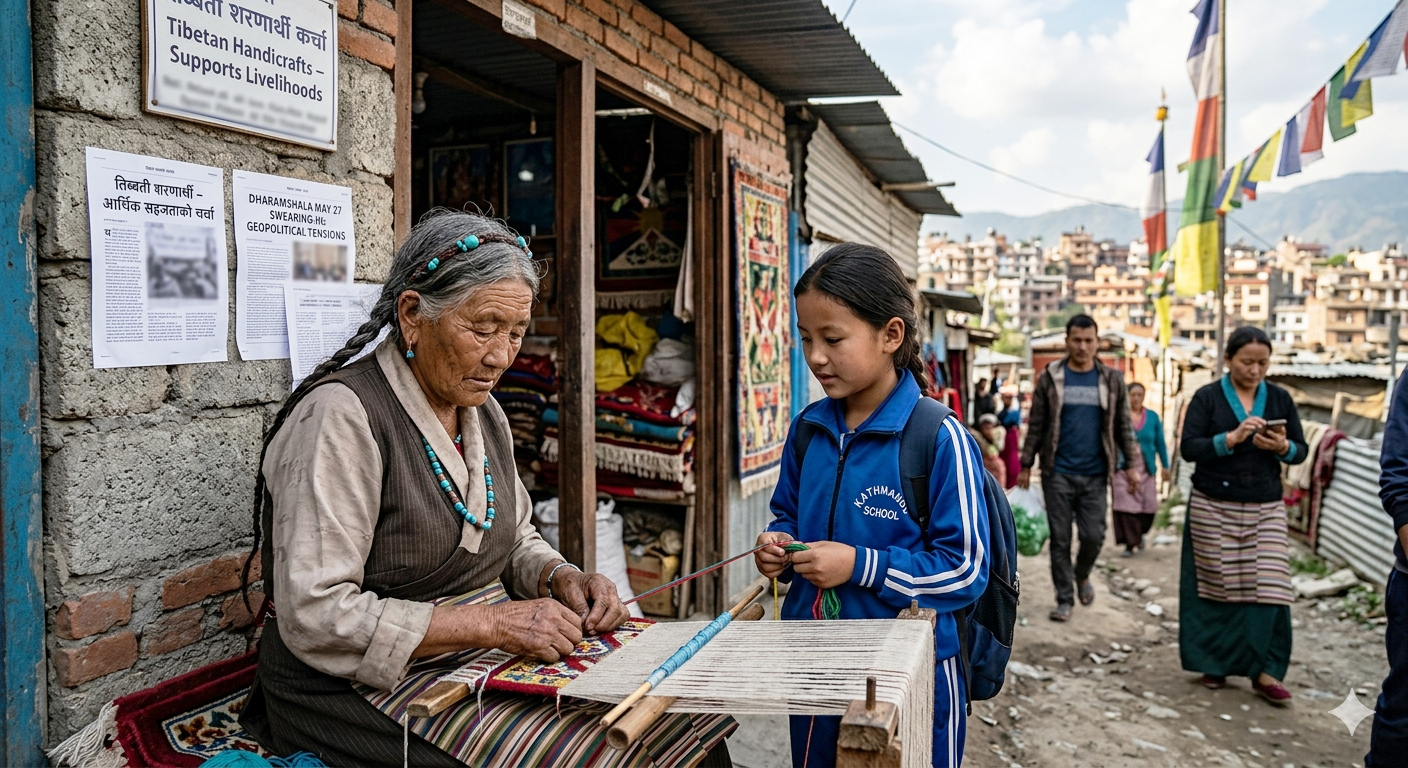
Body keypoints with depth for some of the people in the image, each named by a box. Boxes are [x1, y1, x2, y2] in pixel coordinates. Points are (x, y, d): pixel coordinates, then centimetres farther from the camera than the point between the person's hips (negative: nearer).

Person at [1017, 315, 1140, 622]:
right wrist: (1026, 465, 2)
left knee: (1093, 536, 1)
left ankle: (1082, 575, 32)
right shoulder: (1050, 378, 1)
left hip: (1095, 474, 1)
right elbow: (1035, 426, 4)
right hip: (1057, 473, -1)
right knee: (1060, 539, 3)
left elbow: (1123, 425, 10)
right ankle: (1064, 599, 15)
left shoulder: (1112, 380, 5)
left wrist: (1131, 464, 4)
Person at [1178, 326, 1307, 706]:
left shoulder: (1280, 398, 7)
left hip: (1265, 508, 2)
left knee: (1267, 586, -7)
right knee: (1215, 585, 3)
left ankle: (1263, 671, 2)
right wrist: (1232, 438, -22)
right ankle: (1213, 663, 18)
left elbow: (1300, 450, 7)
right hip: (1213, 507, -2)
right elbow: (1189, 448, -9)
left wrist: (1283, 447, -14)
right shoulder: (1207, 397, -2)